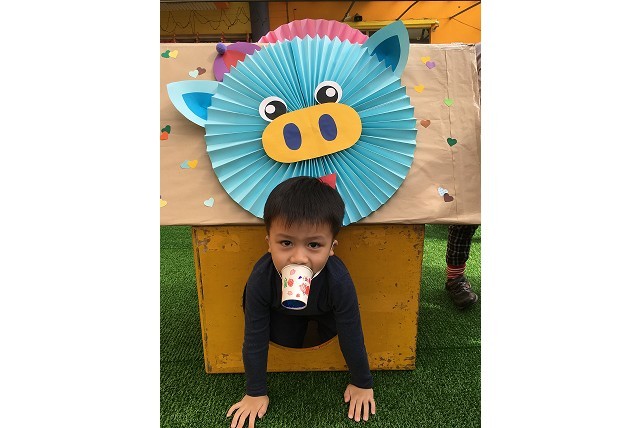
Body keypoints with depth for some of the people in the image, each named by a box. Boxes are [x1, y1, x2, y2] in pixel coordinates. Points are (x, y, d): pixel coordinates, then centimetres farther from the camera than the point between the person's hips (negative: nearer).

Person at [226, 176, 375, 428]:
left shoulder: (339, 282, -43)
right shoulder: (260, 279, -41)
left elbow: (351, 337, -29)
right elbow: (255, 339, -29)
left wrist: (362, 384, -14)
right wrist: (255, 392, -18)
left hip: (325, 311, 0)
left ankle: (317, 322, 17)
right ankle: (298, 323, 21)